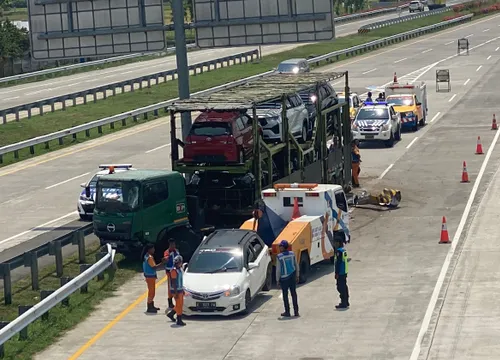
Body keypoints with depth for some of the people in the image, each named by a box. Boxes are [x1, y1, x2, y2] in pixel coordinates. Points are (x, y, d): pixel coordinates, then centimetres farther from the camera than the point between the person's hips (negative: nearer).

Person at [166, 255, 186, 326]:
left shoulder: (180, 269, 11)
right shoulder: (174, 271, -18)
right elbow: (174, 283, -20)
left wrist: (183, 290, 20)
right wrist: (176, 293, -22)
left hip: (180, 289, 9)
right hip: (176, 290, -9)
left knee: (180, 304, 15)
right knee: (179, 305, -5)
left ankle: (171, 314, 30)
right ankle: (179, 321, 0)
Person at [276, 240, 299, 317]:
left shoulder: (279, 256, -14)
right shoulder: (292, 254, 0)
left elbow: (278, 269, -11)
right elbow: (296, 266, 7)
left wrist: (277, 279, -2)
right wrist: (297, 275, 18)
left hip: (284, 278, -4)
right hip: (292, 276, 4)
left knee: (285, 295, 5)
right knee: (294, 294, 10)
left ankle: (287, 312, 8)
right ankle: (296, 311, 12)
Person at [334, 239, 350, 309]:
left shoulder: (339, 251, -18)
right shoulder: (344, 250, 11)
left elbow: (338, 263, -20)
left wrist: (336, 273, -18)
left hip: (340, 273, -10)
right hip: (345, 272, 10)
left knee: (341, 287, -6)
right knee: (344, 287, 16)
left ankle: (343, 303, -6)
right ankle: (346, 302, 23)